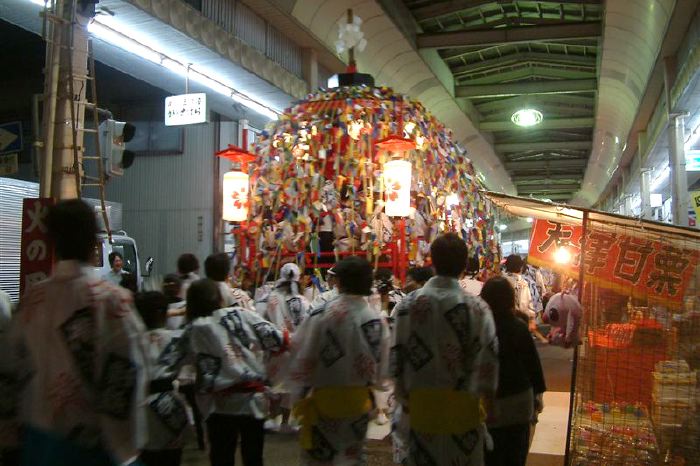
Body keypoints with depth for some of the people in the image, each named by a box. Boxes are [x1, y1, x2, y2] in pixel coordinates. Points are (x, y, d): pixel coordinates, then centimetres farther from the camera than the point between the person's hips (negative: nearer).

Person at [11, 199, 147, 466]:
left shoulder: (32, 299, -2)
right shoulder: (113, 300, -18)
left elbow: (22, 366, 7)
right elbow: (126, 376, -16)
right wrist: (128, 444, -6)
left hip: (39, 432, 5)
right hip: (92, 437, -5)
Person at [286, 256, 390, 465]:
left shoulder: (322, 313, -16)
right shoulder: (377, 320, -6)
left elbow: (302, 354, -10)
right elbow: (382, 364, 2)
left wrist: (301, 385, 5)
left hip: (325, 397, -3)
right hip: (359, 400, 3)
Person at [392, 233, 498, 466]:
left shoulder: (408, 304, -7)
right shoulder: (478, 308, -12)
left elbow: (398, 357, -4)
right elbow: (487, 362, -11)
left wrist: (405, 398, 8)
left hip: (421, 404, 1)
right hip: (464, 406, -1)